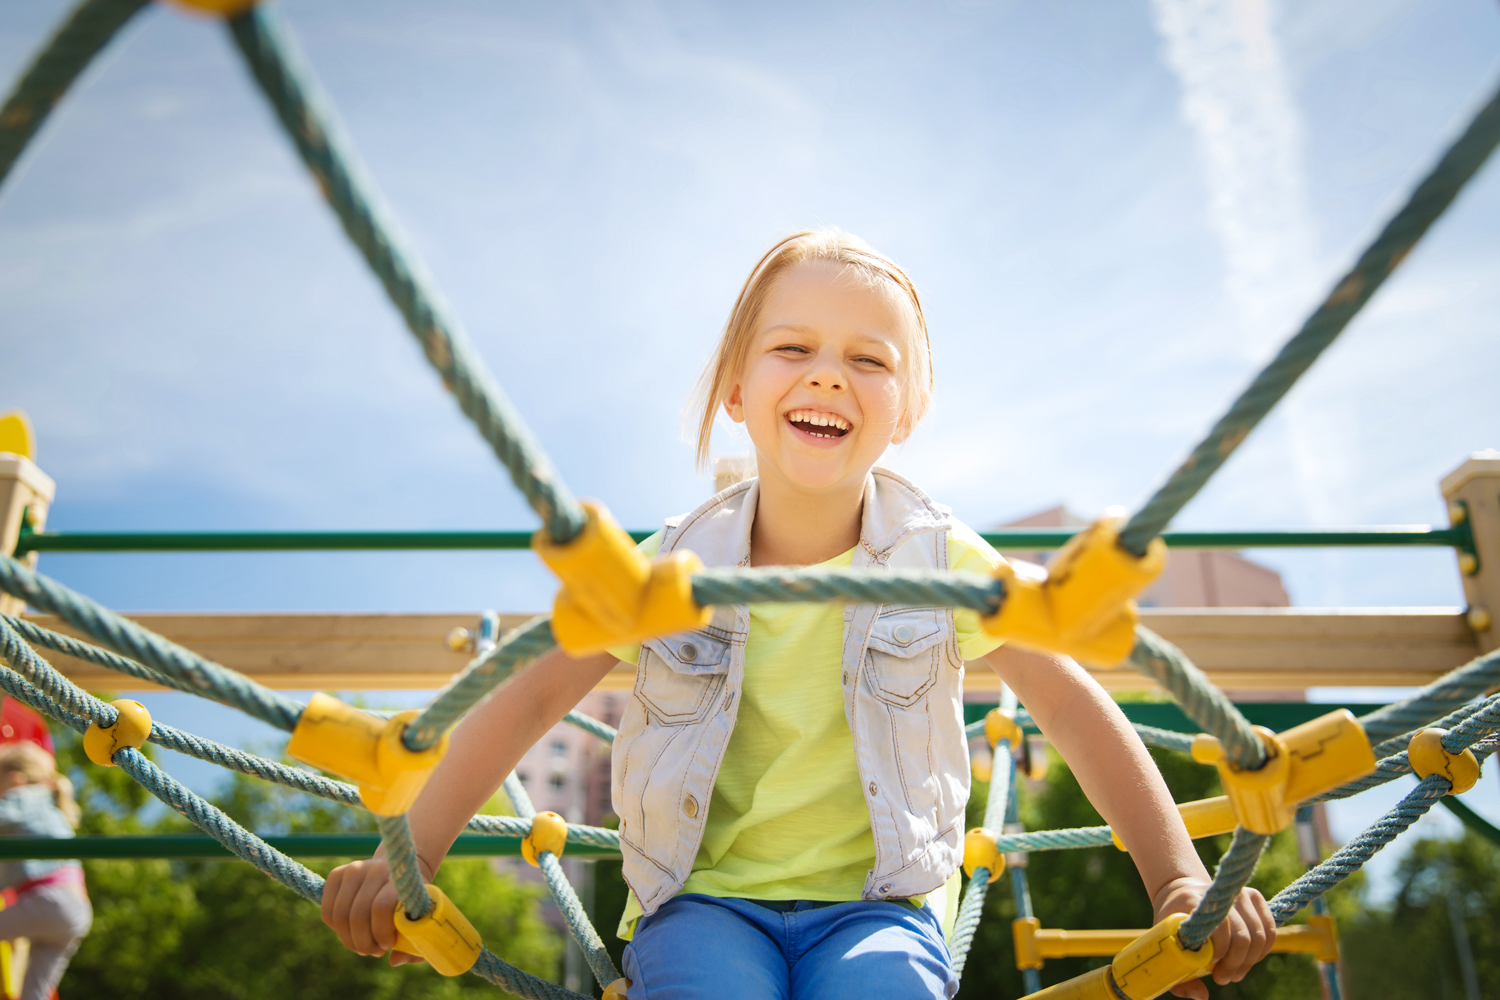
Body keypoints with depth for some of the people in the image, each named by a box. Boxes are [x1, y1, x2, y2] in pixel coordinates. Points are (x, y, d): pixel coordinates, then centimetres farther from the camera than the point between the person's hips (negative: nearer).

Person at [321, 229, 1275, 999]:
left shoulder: (944, 559, -6)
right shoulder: (676, 565, -5)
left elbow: (1073, 705, -1)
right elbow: (531, 696, -2)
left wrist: (1182, 885, -7)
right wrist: (407, 858, -10)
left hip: (874, 902, 0)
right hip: (703, 900, 0)